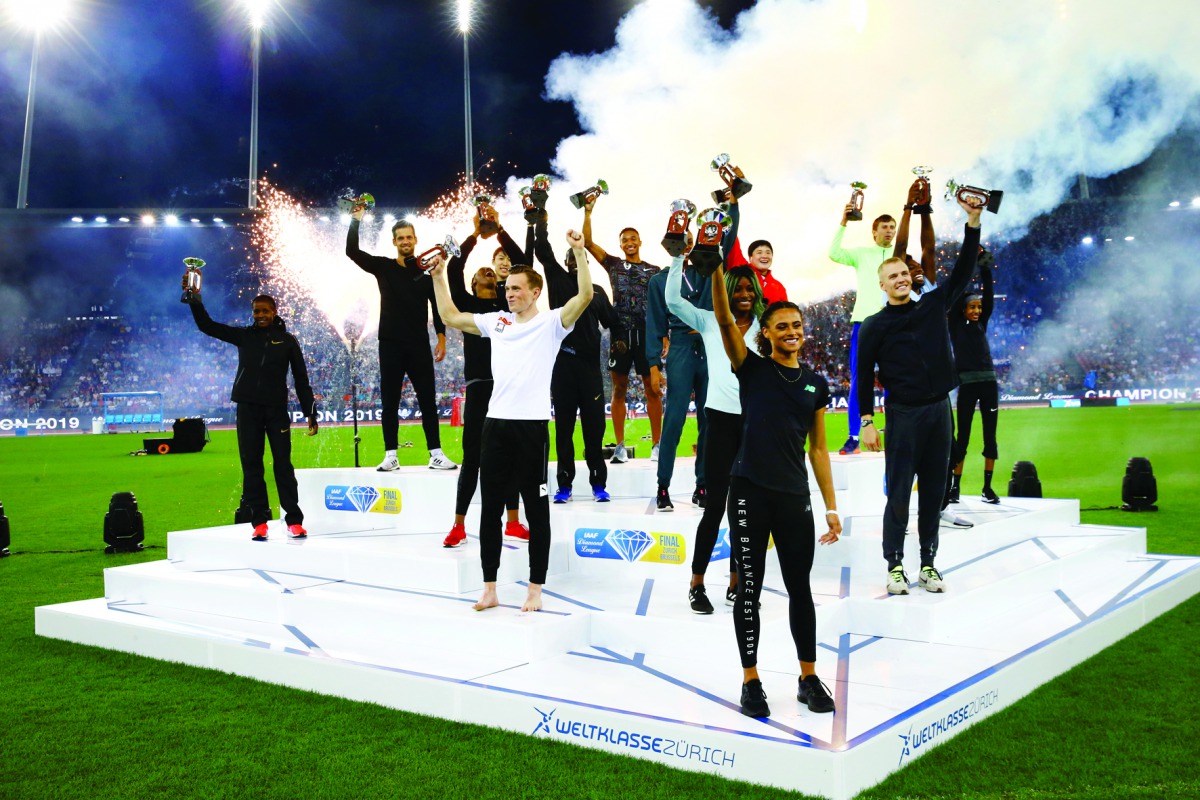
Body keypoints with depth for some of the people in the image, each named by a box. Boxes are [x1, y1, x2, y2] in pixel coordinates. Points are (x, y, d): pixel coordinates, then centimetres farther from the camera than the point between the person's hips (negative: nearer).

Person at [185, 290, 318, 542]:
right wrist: (195, 298, -8)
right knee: (251, 465, 2)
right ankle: (259, 522, 7)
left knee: (283, 464, -2)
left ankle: (294, 521, 2)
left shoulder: (287, 341, 4)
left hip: (277, 409, -2)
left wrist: (310, 412, 1)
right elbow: (206, 325, 5)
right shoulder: (243, 336, 8)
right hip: (248, 409, 2)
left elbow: (301, 379, 5)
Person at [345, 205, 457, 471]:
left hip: (419, 344, -1)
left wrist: (441, 337, -5)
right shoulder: (383, 267, 4)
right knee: (390, 401, 4)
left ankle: (436, 454, 5)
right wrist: (356, 220, -11)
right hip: (390, 344, 1)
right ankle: (391, 456, 9)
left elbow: (438, 304, 2)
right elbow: (352, 251, -4)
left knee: (427, 399, 2)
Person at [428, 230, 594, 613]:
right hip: (495, 423, 5)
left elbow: (585, 296, -16)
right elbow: (450, 317, 23)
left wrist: (579, 252, -22)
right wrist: (439, 276, 18)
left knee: (536, 512, 4)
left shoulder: (551, 323, -1)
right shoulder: (496, 321, 13)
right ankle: (489, 588, 19)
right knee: (490, 509, 9)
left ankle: (535, 590, 12)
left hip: (532, 425, -5)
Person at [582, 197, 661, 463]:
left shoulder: (654, 271, 12)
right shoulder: (614, 264, 12)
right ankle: (620, 446, 5)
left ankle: (657, 444, 5)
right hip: (620, 331, 0)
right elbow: (587, 243, 4)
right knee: (619, 388, 1)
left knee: (652, 388, 0)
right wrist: (588, 213, -3)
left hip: (647, 332, 0)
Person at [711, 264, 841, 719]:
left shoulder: (816, 384, 10)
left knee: (800, 588, 10)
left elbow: (818, 448, 10)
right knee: (750, 589, 3)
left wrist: (831, 507, 6)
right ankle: (751, 682, 14)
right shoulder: (752, 369, 1)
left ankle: (809, 679, 23)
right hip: (750, 493, -3)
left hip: (795, 497, 3)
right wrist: (717, 270, -27)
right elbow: (724, 320, -14)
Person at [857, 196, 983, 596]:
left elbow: (963, 271, 6)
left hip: (939, 410, 4)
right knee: (899, 493, -3)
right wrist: (867, 422, -8)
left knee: (934, 491, 7)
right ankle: (895, 566, 5)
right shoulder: (875, 326, -1)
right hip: (903, 415, -4)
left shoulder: (933, 305, 9)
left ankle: (929, 563, 14)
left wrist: (973, 222, -3)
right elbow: (864, 375, -1)